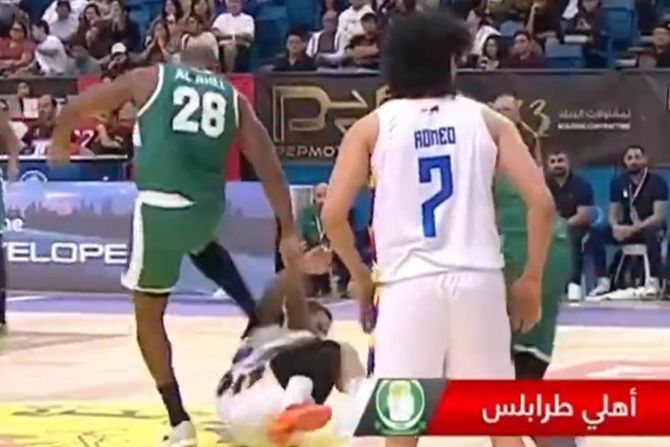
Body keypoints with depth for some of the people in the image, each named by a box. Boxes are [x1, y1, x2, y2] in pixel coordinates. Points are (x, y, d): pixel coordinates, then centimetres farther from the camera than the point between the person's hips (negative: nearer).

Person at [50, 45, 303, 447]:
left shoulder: (151, 78, 12)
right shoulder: (233, 98, 16)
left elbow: (78, 108, 17)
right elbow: (270, 167, 11)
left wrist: (60, 143, 37)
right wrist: (289, 233, 12)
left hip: (160, 206, -3)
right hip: (207, 209, 3)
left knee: (148, 315, 11)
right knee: (198, 241, 41)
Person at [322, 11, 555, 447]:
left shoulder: (372, 127, 7)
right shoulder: (487, 119, 10)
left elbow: (333, 214, 0)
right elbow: (542, 203, 2)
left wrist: (361, 277, 16)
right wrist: (531, 281, 11)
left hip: (409, 284, -1)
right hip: (478, 280, 1)